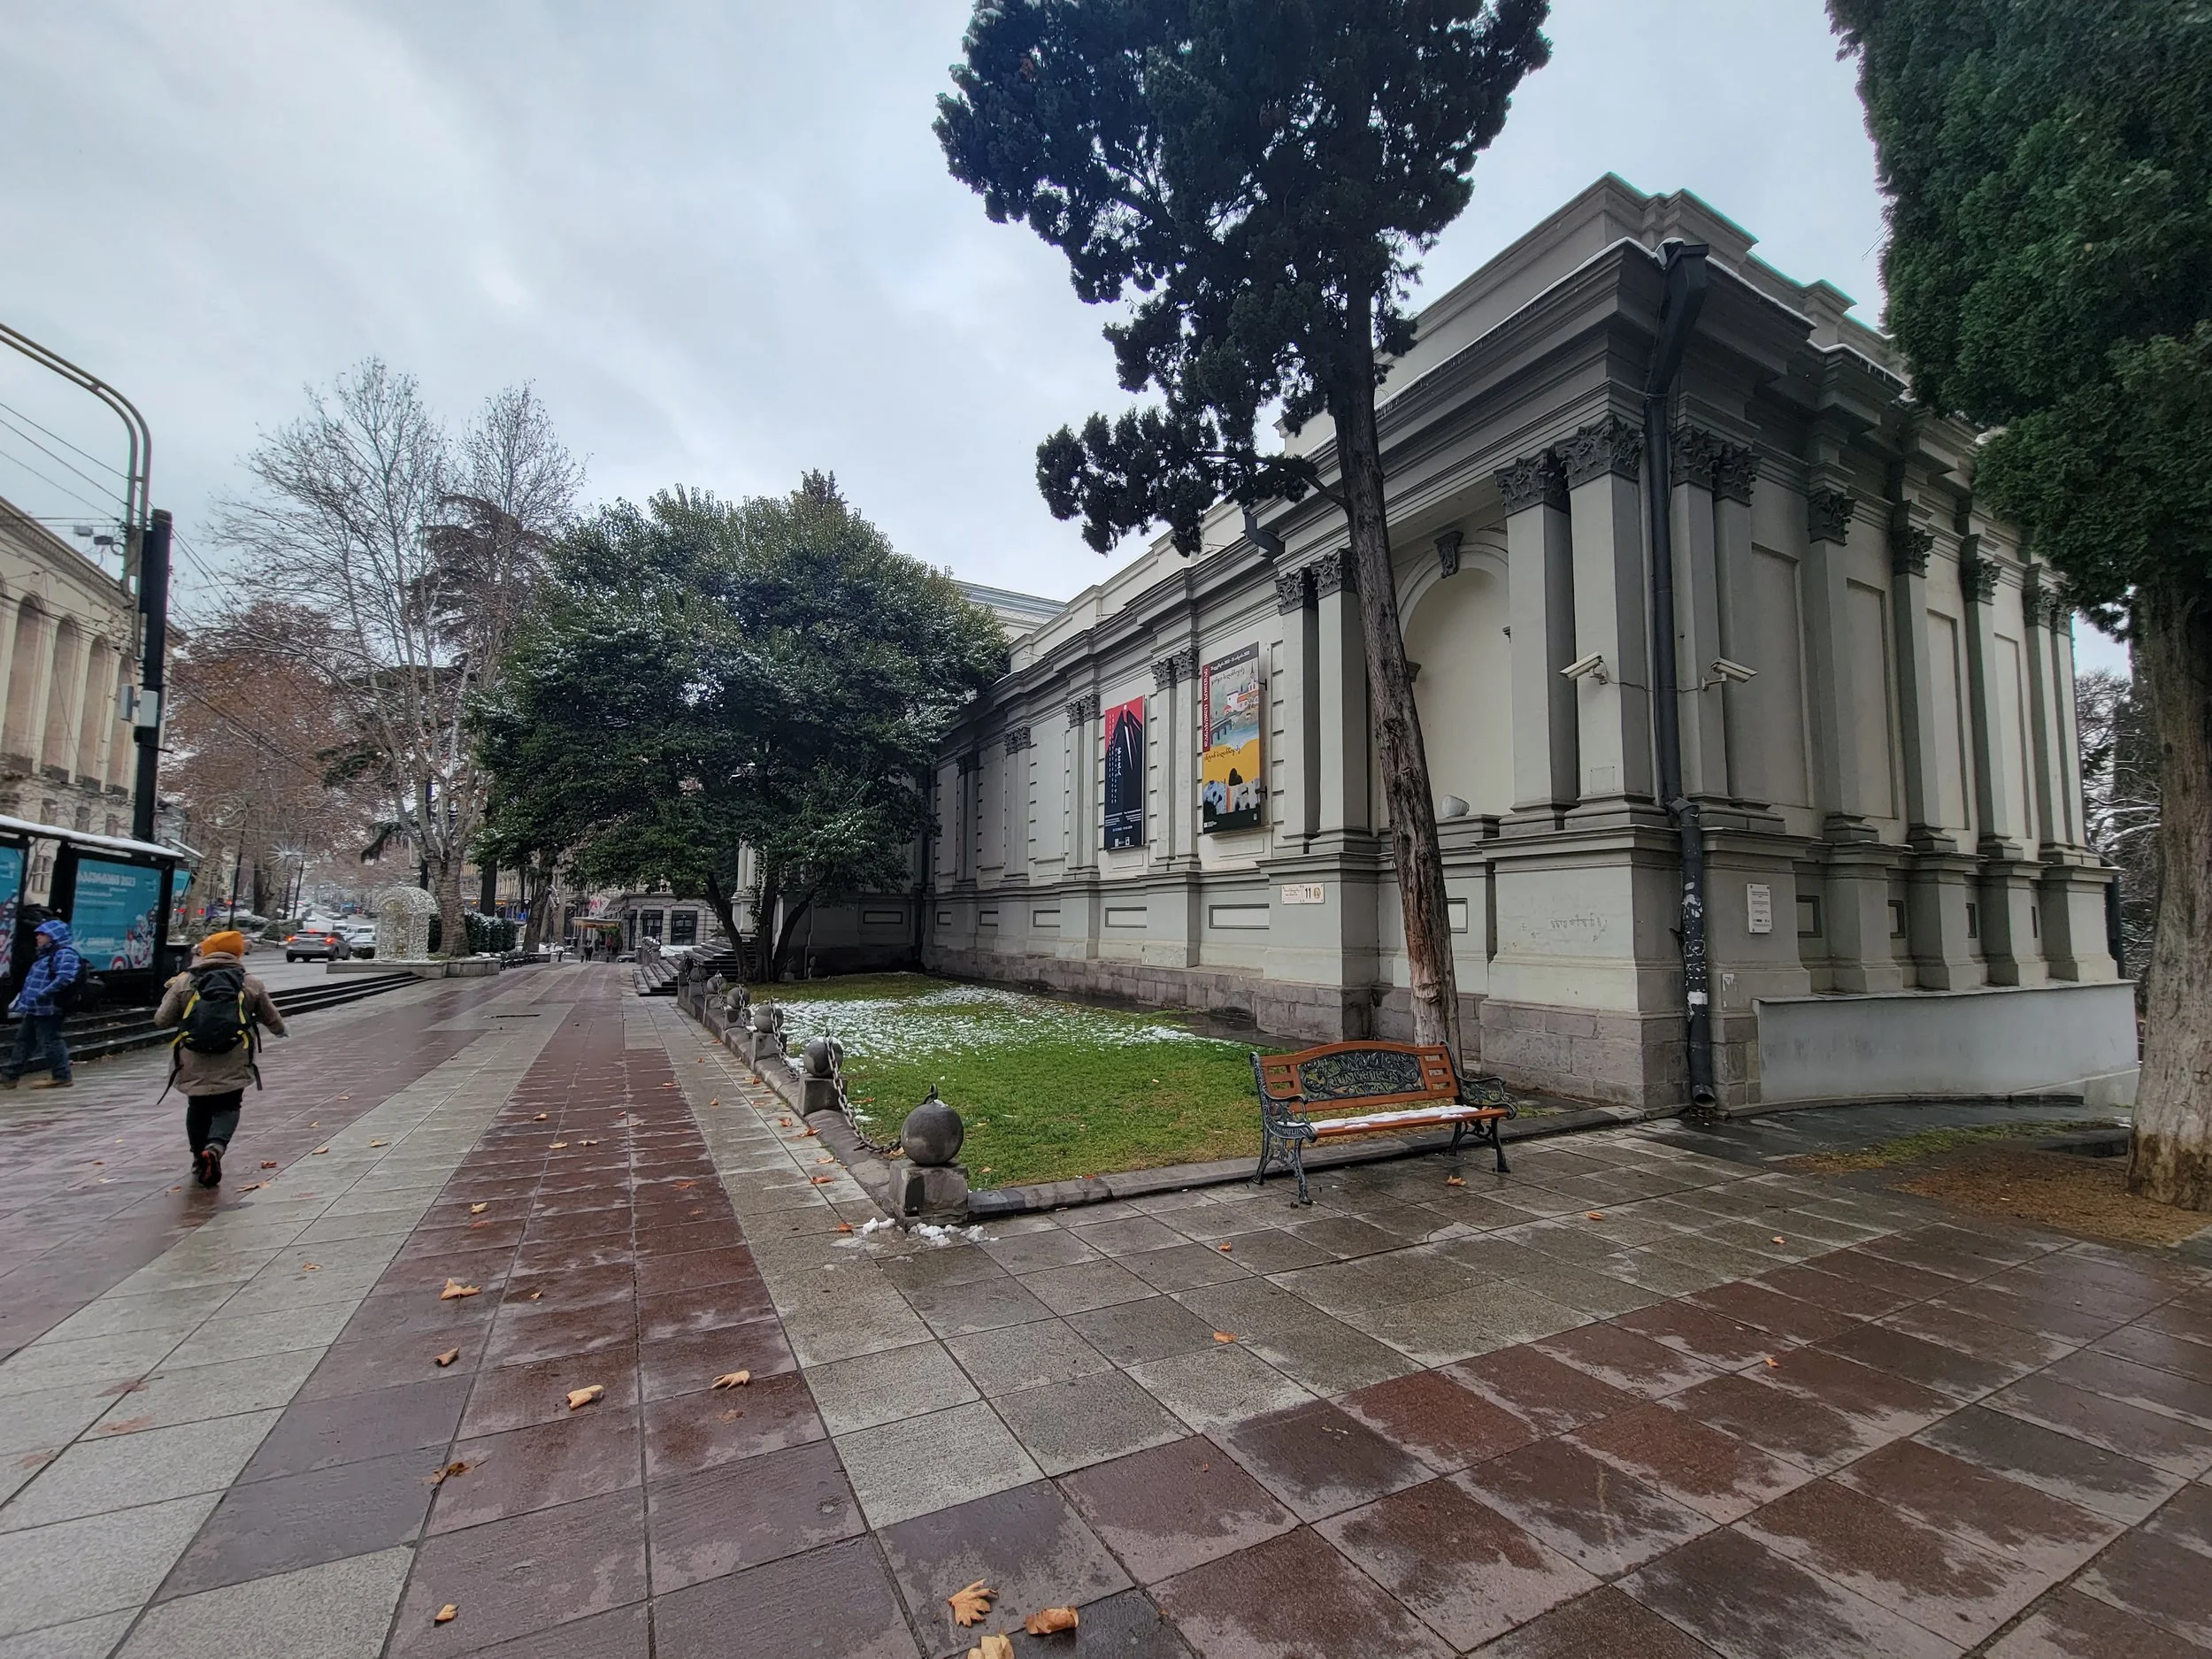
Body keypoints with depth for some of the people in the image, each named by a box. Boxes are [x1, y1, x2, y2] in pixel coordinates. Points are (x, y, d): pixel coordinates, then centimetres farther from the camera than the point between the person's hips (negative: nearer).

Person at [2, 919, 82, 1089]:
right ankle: (9, 1075, 26)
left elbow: (65, 978, -28)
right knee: (23, 1040, 17)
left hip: (48, 1009, -11)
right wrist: (23, 1000, 19)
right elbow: (35, 980, 27)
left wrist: (43, 995, -27)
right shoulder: (47, 954, 19)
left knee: (50, 1041, -5)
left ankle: (62, 1076, 1)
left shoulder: (65, 953, -15)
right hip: (34, 1009, 11)